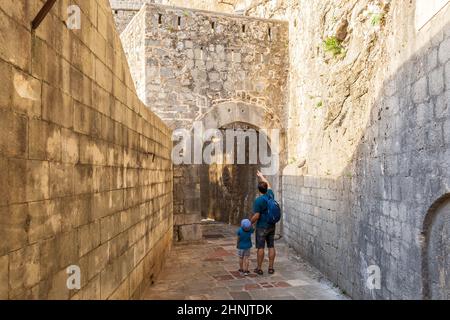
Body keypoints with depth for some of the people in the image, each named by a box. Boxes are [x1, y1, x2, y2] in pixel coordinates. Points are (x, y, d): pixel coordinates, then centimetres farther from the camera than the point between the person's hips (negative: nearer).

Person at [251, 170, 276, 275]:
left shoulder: (258, 200, -18)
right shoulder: (271, 195, 0)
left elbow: (256, 216, -18)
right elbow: (268, 184, 20)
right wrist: (261, 176, 34)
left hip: (262, 227, -6)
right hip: (272, 226, 6)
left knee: (260, 248, 2)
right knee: (271, 247, 10)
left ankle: (259, 269, 10)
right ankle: (271, 268, 16)